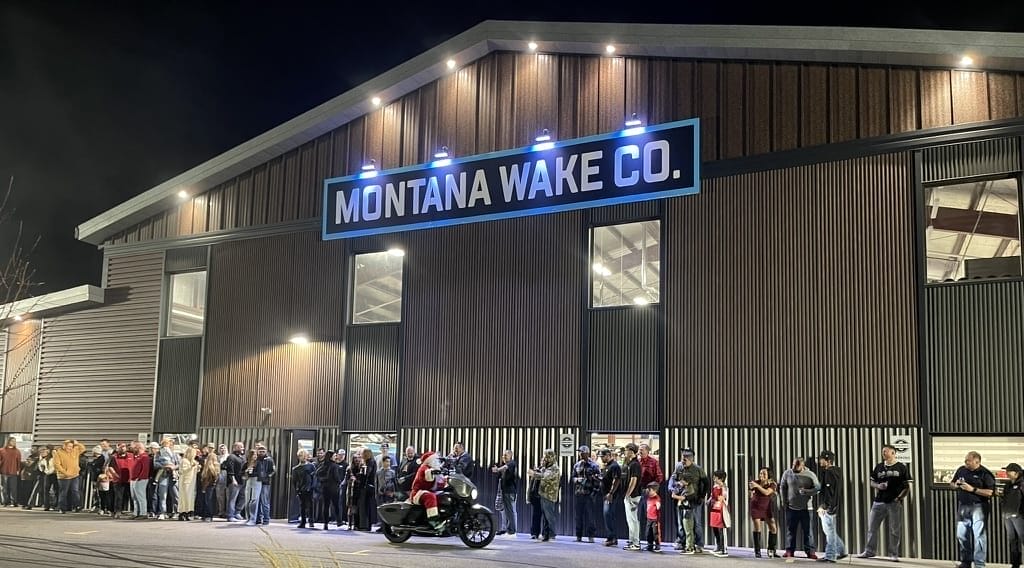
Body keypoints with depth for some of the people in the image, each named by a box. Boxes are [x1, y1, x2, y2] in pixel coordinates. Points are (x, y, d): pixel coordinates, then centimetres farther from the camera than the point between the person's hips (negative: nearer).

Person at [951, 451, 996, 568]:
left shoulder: (984, 474, -9)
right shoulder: (961, 470, 8)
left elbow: (989, 492, -16)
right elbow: (951, 483, 21)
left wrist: (972, 489, -20)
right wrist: (955, 484, -2)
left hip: (978, 507, -6)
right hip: (963, 506, 6)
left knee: (979, 535, -6)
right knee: (961, 534, 10)